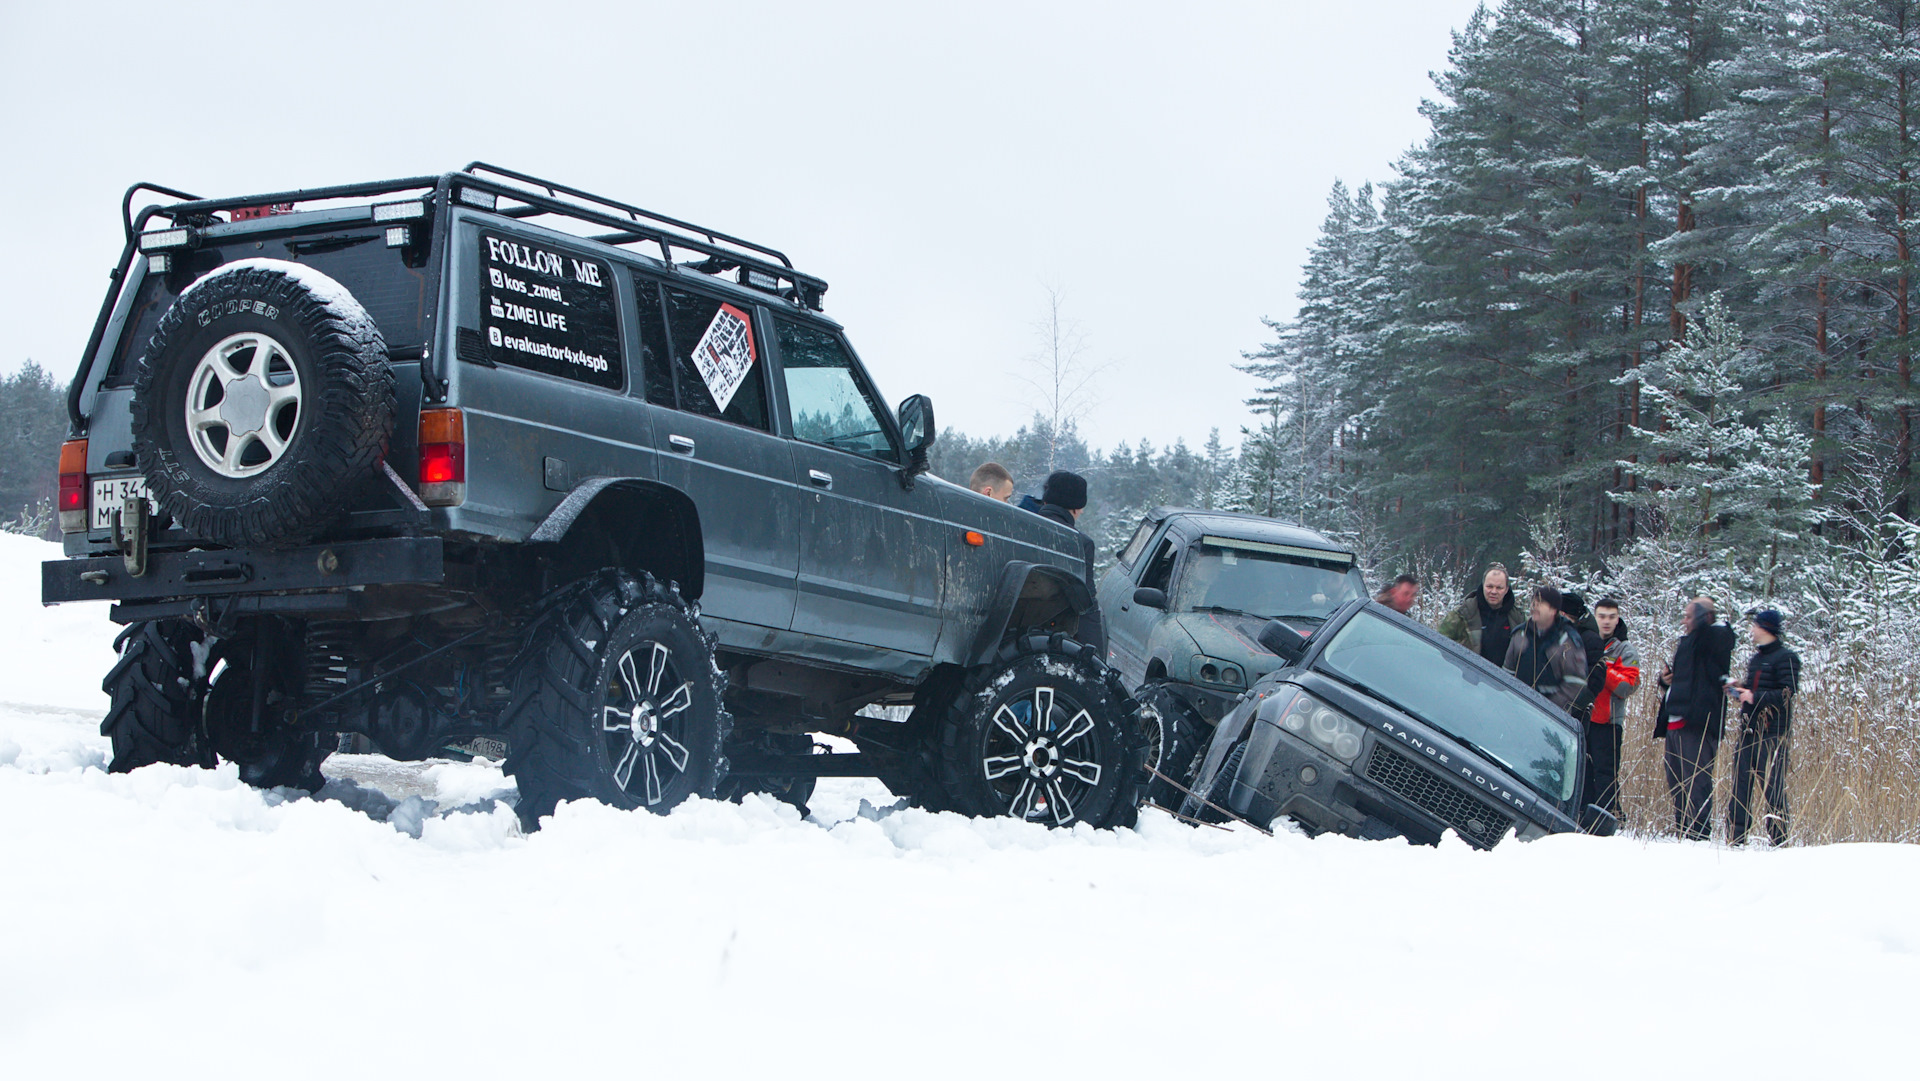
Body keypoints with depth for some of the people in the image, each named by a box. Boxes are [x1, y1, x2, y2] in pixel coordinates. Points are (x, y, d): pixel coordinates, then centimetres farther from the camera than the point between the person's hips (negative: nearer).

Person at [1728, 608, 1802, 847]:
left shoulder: (1786, 657, -7)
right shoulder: (1756, 657, 20)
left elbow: (1787, 693, -15)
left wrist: (1755, 697, -19)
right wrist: (1741, 690, 10)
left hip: (1772, 731, -8)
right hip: (1749, 729, 8)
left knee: (1772, 786, -8)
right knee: (1740, 782, 6)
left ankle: (1778, 839, -5)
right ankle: (1735, 838, 10)